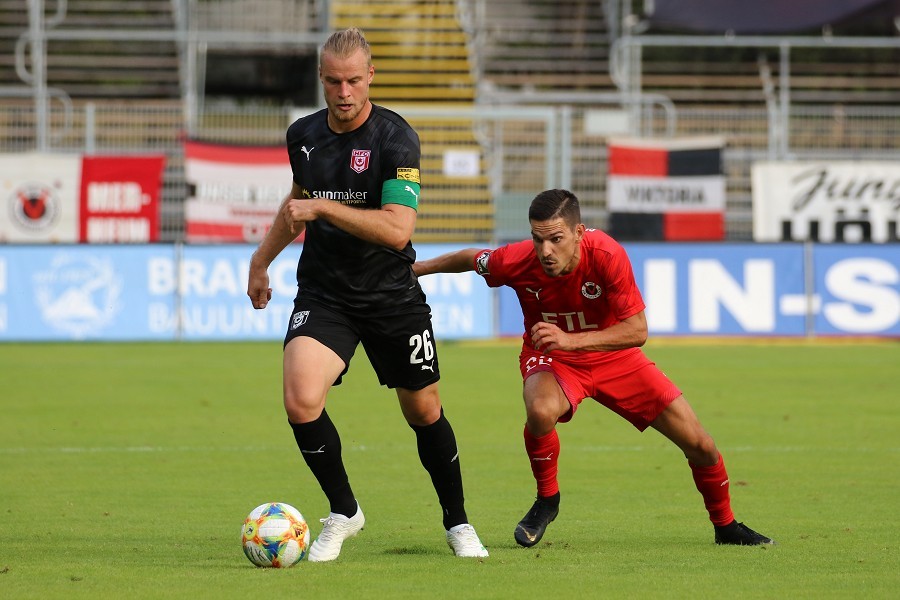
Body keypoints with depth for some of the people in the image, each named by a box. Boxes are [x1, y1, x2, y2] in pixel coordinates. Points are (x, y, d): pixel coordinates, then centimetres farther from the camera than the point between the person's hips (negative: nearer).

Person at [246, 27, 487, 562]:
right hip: (323, 294, 2)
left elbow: (398, 230, -26)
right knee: (301, 401, -21)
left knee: (424, 412, 9)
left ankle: (458, 522, 33)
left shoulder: (396, 138, -16)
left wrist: (324, 208, -30)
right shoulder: (304, 136, 1)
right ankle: (343, 513, 0)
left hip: (393, 297, -2)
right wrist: (262, 260, 28)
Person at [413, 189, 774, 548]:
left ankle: (725, 525, 27)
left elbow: (637, 330, -31)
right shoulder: (517, 261, -26)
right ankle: (547, 500, -9)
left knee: (700, 445, -2)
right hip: (550, 359, -1)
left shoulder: (606, 255, -32)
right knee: (541, 411, -38)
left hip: (614, 356, 1)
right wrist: (415, 269, 10)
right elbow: (470, 259, -3)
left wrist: (570, 340, -42)